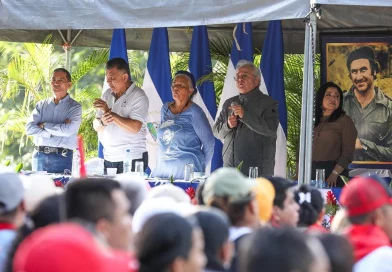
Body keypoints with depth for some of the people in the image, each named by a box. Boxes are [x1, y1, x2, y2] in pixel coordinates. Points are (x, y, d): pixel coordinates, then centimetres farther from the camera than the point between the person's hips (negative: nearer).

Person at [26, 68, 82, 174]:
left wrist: (44, 125, -4)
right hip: (39, 156, 3)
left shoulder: (74, 107, 1)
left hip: (62, 157, -3)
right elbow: (29, 129, 0)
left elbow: (68, 130, -15)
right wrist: (54, 131, -9)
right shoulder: (41, 105, 11)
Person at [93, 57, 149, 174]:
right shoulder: (107, 94, 13)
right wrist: (103, 122, -12)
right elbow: (96, 126, 12)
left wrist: (110, 113, -20)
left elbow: (135, 127, -20)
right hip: (109, 159, 6)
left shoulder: (138, 96, -7)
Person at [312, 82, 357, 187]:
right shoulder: (313, 121, 14)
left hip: (334, 170, -4)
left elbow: (348, 153, -8)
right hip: (312, 171, 4)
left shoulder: (344, 121, 0)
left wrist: (334, 174, -19)